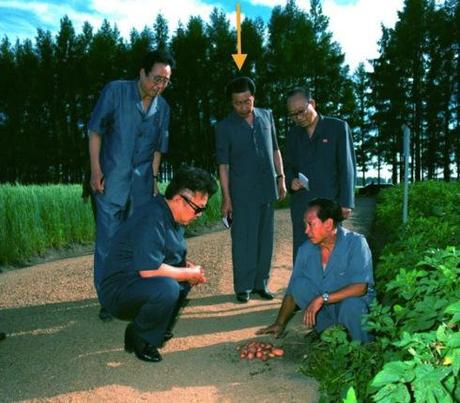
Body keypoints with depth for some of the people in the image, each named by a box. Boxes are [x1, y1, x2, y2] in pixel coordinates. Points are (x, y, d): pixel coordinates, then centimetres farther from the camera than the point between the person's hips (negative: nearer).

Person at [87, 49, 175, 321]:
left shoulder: (162, 107, 5)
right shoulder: (116, 91, -6)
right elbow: (95, 130, -5)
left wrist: (153, 179, 8)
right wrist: (96, 170, -10)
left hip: (143, 182, 4)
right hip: (112, 180, -4)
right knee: (109, 239, -3)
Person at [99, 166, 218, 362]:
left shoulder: (171, 216, 8)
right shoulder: (151, 219, -24)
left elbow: (171, 256, 21)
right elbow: (148, 270, -31)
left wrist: (189, 267, 0)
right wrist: (189, 274, -17)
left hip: (139, 286, 10)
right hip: (117, 292, -10)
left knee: (186, 271, 13)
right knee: (166, 287, -33)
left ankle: (159, 330, 12)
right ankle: (140, 339, -7)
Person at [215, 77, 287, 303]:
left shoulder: (267, 116, 7)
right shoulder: (224, 127, -3)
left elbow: (275, 149, 15)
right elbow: (223, 165, -4)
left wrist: (280, 178, 8)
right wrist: (226, 198, -7)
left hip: (268, 189, 4)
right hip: (243, 192, -3)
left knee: (265, 238, 8)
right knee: (243, 239, -1)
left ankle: (261, 283, 19)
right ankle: (243, 286, 9)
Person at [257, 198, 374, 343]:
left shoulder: (355, 243, -19)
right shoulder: (305, 250, -6)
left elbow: (360, 287, -28)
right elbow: (292, 291, 0)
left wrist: (322, 298, -32)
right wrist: (280, 323, -8)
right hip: (324, 309, 4)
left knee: (351, 304, -37)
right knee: (300, 285, -19)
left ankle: (363, 346, -8)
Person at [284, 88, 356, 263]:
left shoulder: (338, 127, -1)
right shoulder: (293, 134, 13)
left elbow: (347, 167, -4)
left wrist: (345, 202, -10)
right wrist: (291, 181, -3)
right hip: (301, 204, 4)